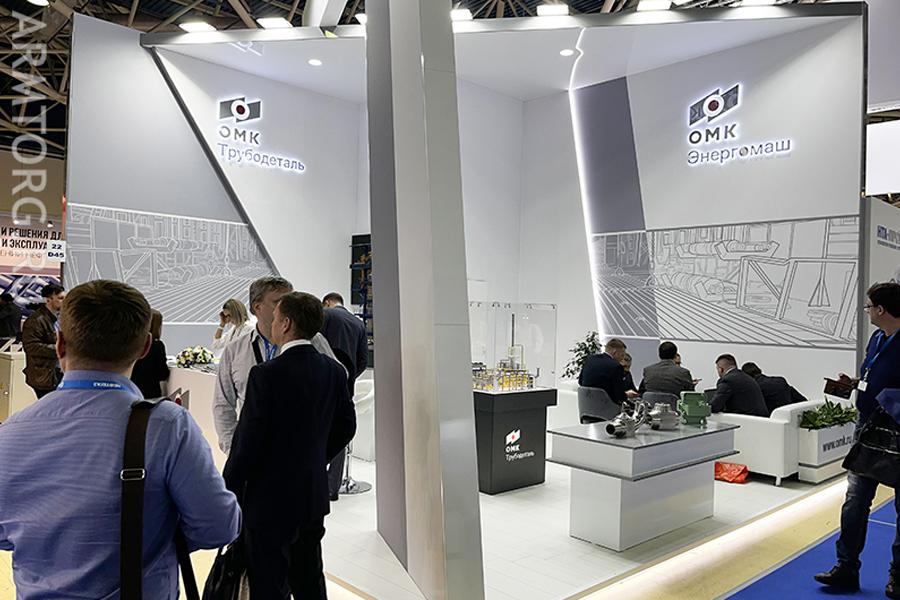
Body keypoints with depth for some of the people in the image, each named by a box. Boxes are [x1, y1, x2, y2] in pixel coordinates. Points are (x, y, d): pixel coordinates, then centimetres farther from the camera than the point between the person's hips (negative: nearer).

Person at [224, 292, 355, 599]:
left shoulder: (266, 374, -20)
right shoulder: (334, 371, -1)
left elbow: (248, 440, -17)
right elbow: (346, 427, 8)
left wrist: (229, 491, -4)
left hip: (271, 500, -6)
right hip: (315, 496, 6)